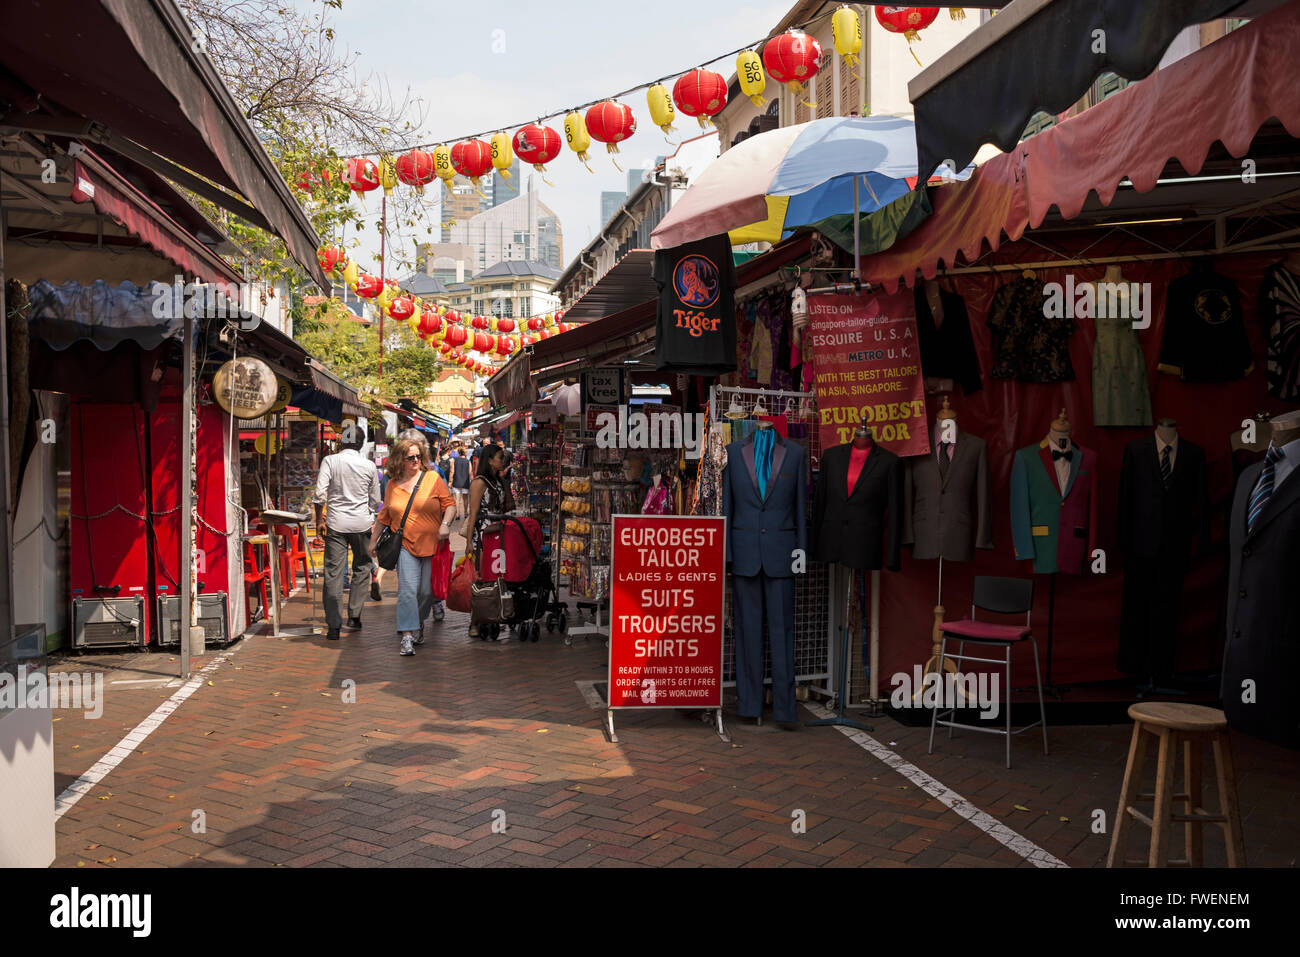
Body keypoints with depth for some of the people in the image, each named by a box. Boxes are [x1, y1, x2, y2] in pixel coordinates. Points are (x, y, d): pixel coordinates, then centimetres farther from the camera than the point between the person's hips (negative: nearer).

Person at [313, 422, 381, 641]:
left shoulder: (330, 461, -3)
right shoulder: (369, 466, 3)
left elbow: (320, 493, -11)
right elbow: (375, 501, 9)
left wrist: (319, 518, 3)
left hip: (336, 523, -1)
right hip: (362, 523, 1)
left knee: (334, 574, 0)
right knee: (361, 569, 15)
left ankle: (334, 626, -1)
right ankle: (354, 617, 16)